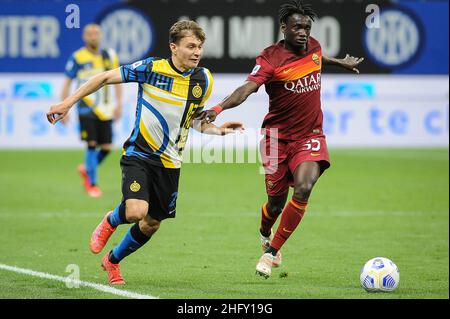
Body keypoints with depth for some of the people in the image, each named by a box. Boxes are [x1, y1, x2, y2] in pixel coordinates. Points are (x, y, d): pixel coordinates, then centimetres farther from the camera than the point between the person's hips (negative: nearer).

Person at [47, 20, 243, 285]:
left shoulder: (203, 80, 1)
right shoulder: (151, 68, -12)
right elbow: (106, 77, -4)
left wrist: (217, 129, -2)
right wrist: (68, 103, -6)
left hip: (169, 163, 5)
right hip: (139, 154, -5)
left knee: (152, 224, 11)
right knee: (136, 212, -25)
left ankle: (113, 261, 38)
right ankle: (111, 221, 13)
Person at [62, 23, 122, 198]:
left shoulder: (109, 56, 7)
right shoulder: (77, 58, -3)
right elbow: (67, 83, 0)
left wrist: (118, 103, 5)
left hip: (105, 110, 4)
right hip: (87, 109, -4)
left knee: (106, 147, 1)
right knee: (92, 145, -10)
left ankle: (86, 169, 29)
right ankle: (92, 184, 1)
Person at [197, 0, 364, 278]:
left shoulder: (314, 47, 1)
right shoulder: (271, 58, -17)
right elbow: (248, 88, -32)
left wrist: (342, 62, 46)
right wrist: (219, 108, -49)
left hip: (310, 135, 3)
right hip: (278, 136, -3)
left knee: (304, 187, -22)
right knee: (276, 202, 6)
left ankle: (271, 251, -8)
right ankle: (265, 234, 46)